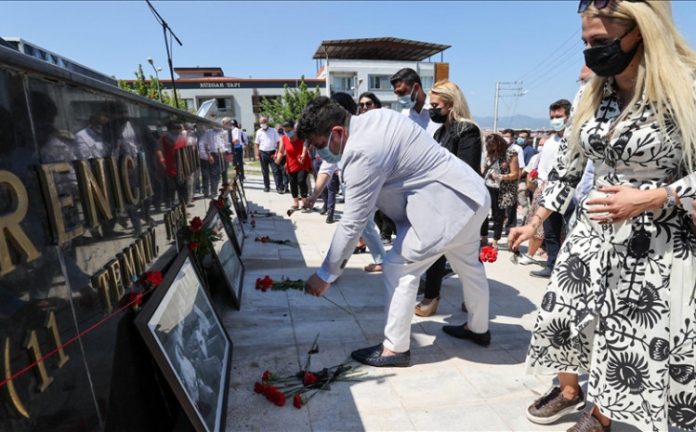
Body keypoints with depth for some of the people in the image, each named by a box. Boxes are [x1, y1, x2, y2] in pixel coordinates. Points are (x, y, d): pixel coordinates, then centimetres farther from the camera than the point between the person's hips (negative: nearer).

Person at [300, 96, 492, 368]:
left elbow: (352, 223, -24)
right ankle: (478, 329, 46)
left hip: (448, 205, -11)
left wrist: (326, 275, -15)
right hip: (471, 193, 11)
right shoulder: (375, 116, 2)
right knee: (468, 265, 25)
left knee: (399, 268, -4)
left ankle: (395, 348, 10)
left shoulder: (362, 153, -25)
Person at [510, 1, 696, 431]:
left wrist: (646, 200, -23)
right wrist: (535, 223, 7)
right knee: (560, 313, 11)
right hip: (592, 230, 5)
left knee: (630, 335, 7)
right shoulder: (590, 95, 2)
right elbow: (567, 165, 7)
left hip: (655, 242, -5)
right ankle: (569, 390, 38)